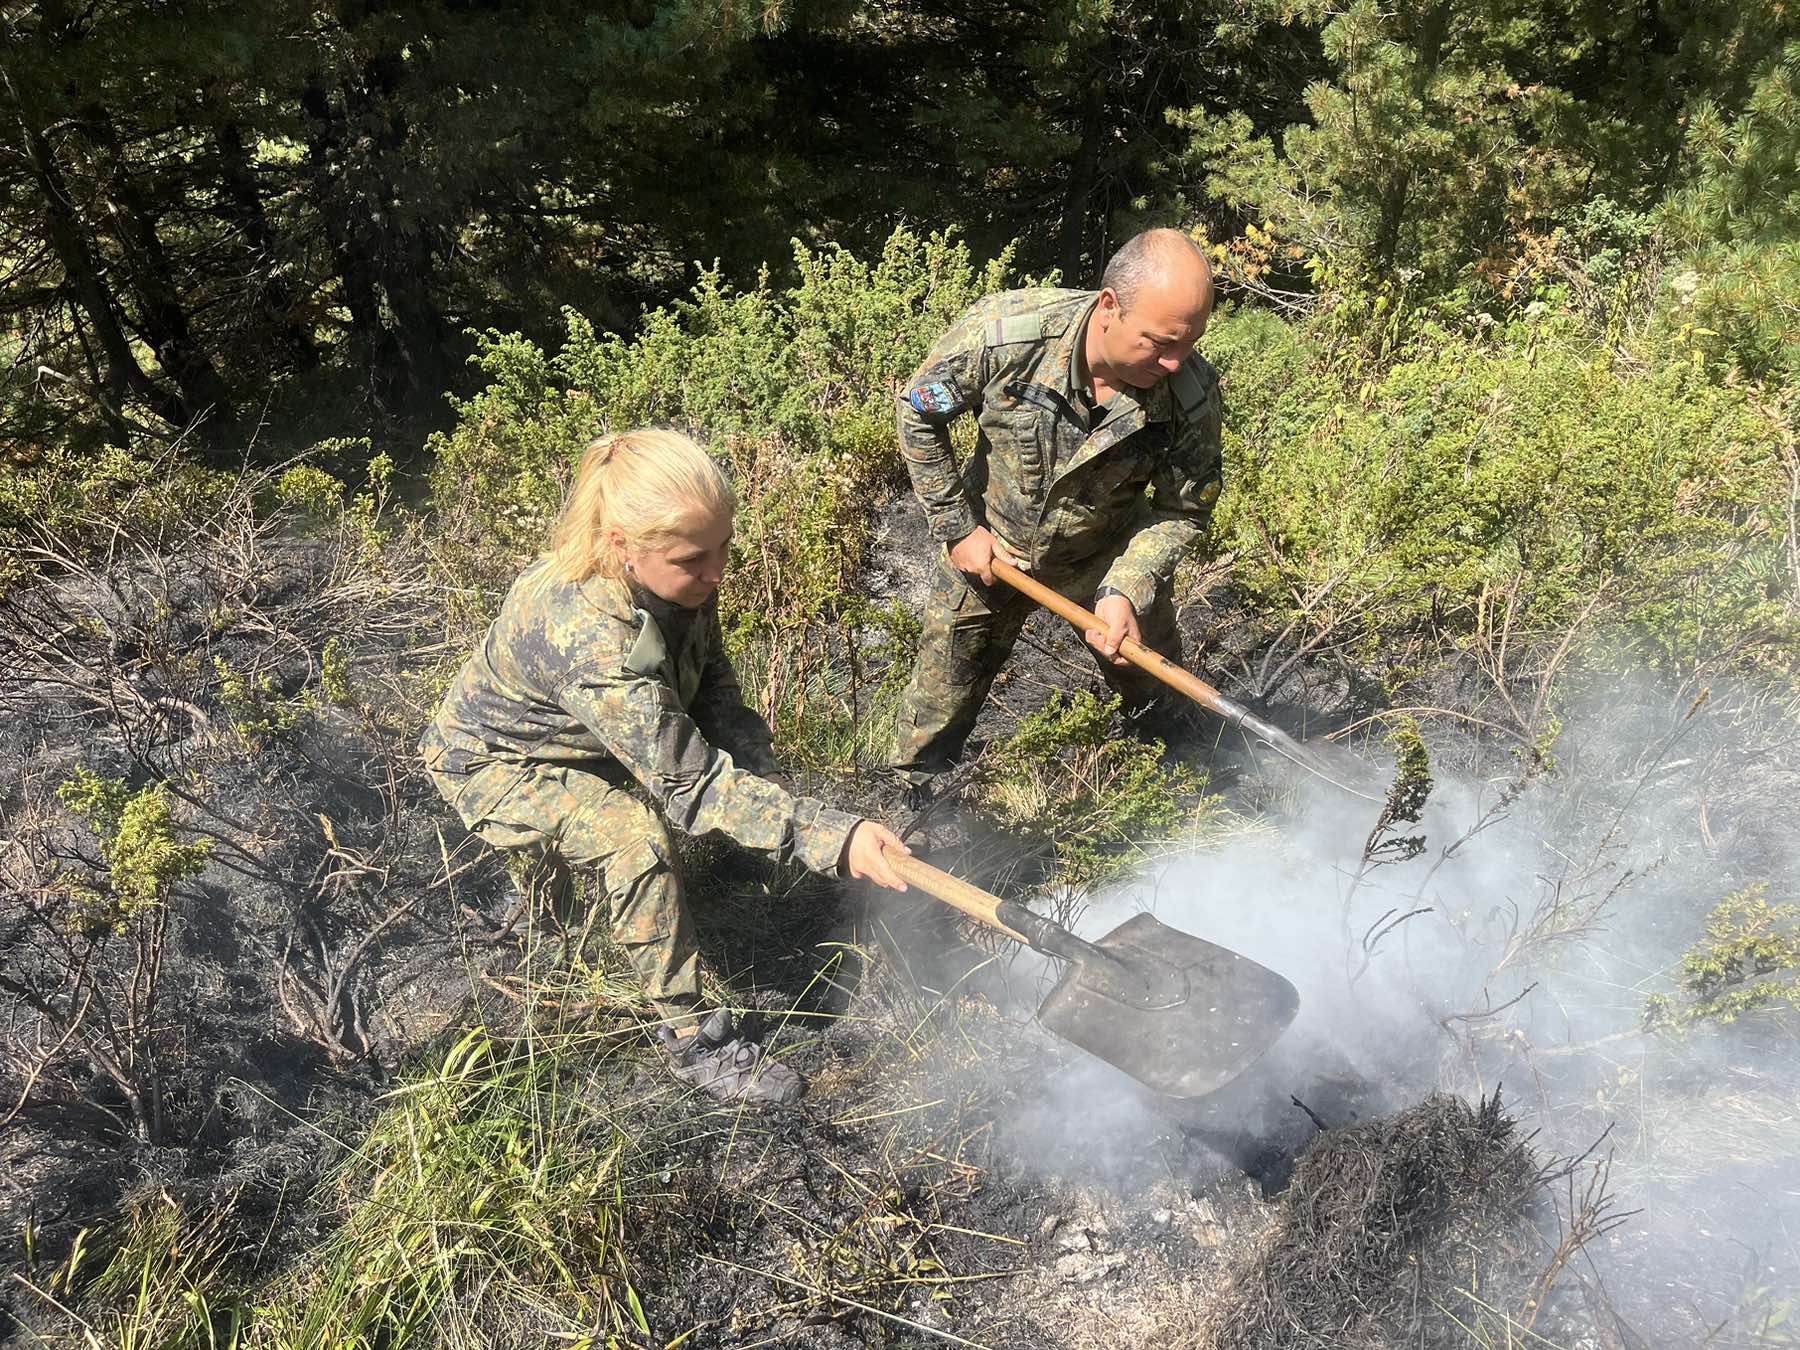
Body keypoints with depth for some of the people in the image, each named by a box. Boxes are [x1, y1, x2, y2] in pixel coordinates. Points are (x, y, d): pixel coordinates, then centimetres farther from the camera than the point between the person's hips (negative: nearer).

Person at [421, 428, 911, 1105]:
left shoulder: (679, 581, -19)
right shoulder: (586, 634, -42)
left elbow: (715, 689, -8)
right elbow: (692, 780, -43)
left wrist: (757, 770, -27)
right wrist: (833, 837, -48)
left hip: (583, 742, 8)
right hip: (495, 761, -7)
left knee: (743, 745, -3)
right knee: (635, 835, -31)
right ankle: (693, 1039, -14)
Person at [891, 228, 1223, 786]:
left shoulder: (1193, 393, -26)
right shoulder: (1003, 332, -31)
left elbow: (1183, 510, -11)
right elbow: (919, 415, -13)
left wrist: (1126, 590, -27)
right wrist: (958, 528, -12)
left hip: (1108, 559, 1)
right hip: (989, 548, -1)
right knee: (940, 703, 12)